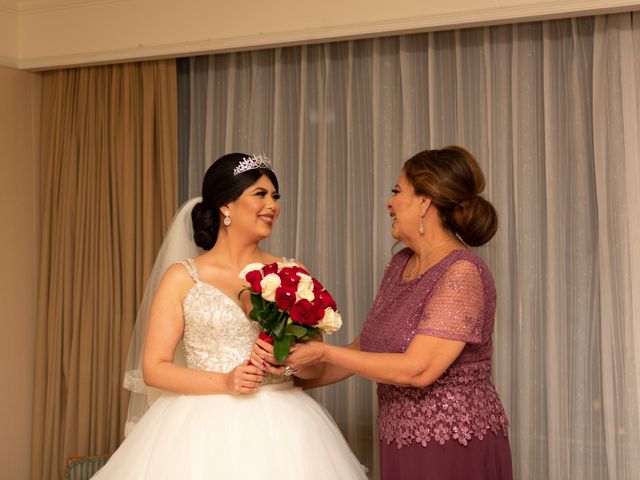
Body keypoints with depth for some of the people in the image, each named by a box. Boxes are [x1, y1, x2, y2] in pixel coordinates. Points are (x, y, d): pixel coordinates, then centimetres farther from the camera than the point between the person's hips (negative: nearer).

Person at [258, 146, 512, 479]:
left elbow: (417, 370, -23)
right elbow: (364, 348, 15)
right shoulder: (399, 265, 8)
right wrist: (298, 380, 10)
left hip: (455, 451, -7)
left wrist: (324, 352, -19)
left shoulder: (462, 273, -17)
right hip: (400, 447, 7)